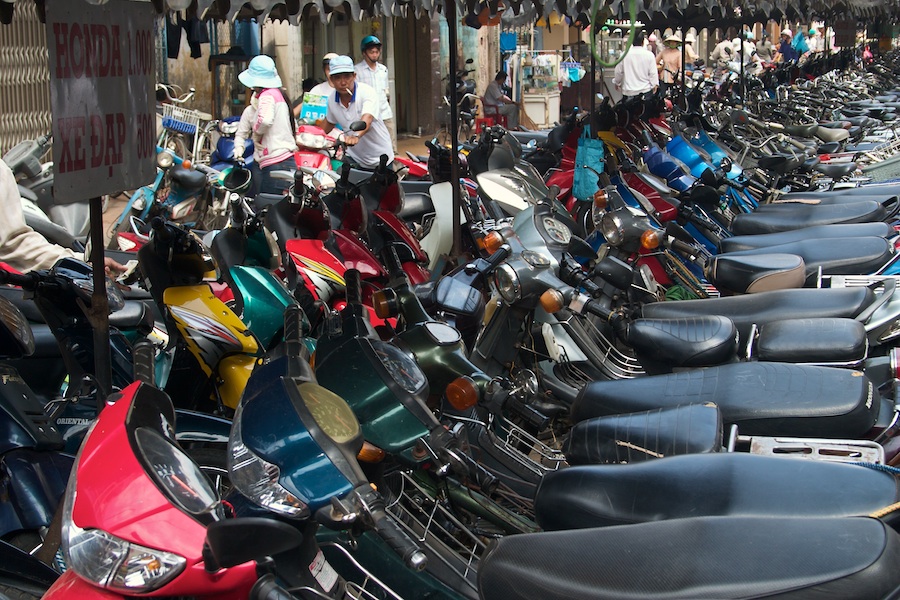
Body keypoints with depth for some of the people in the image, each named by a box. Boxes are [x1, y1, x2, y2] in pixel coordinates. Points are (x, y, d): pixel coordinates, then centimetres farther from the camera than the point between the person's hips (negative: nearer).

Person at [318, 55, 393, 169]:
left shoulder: (367, 91, -20)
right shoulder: (332, 99, -2)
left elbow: (367, 118, -39)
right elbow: (329, 122, 19)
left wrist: (356, 136, -58)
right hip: (353, 157, 4)